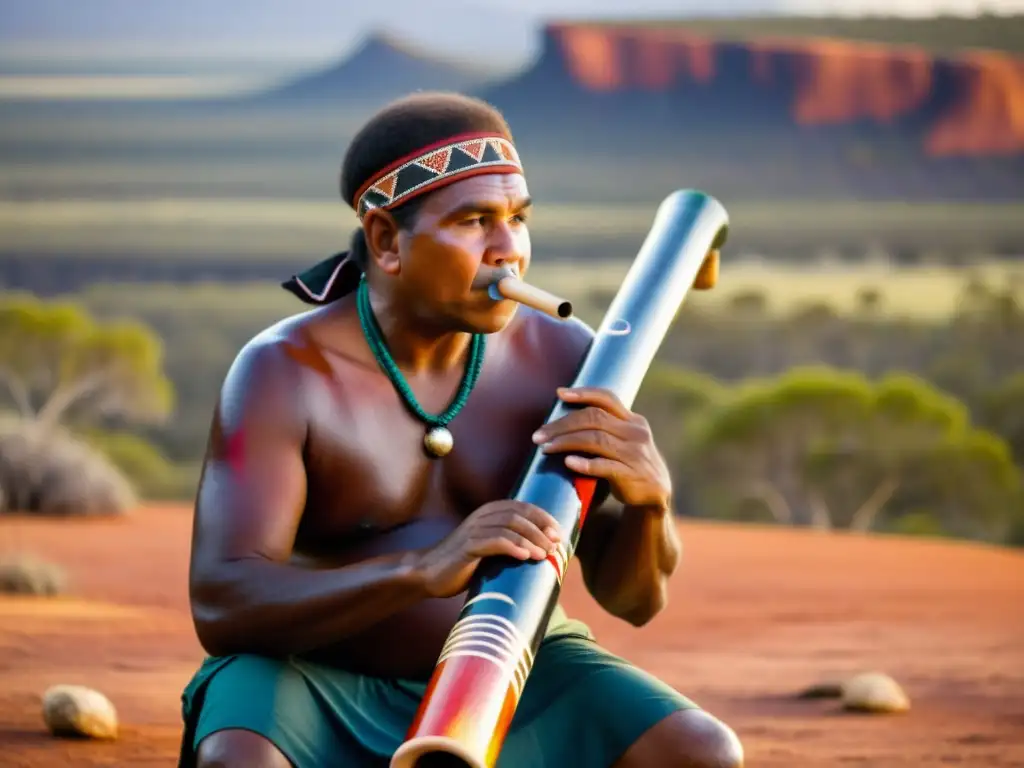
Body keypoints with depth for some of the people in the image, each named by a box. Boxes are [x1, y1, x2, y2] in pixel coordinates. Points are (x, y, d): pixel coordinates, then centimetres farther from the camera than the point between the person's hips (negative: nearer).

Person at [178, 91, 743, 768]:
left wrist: (648, 501, -23)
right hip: (324, 683, -3)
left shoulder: (562, 361, -2)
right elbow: (220, 605, -27)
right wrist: (422, 571, -41)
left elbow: (633, 602, 2)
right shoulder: (284, 374, -14)